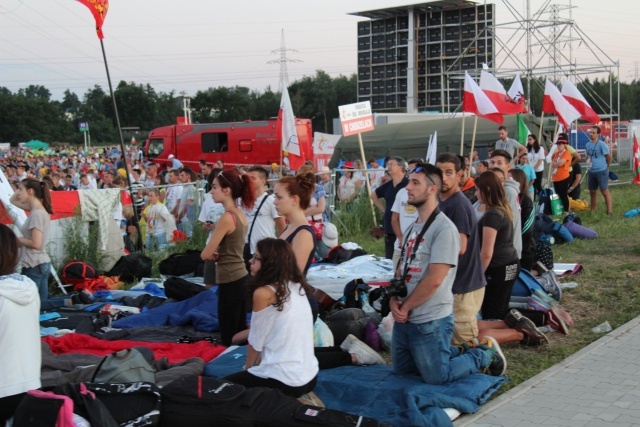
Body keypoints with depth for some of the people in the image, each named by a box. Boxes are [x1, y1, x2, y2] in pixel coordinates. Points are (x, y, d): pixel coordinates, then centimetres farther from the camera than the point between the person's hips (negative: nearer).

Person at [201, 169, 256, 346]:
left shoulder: (227, 218, -18)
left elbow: (206, 255, -16)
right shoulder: (240, 214, 9)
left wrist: (214, 254, 5)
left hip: (230, 282, -9)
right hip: (241, 278, 9)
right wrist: (217, 253, -4)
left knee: (229, 339, -1)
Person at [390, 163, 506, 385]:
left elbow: (434, 280, -23)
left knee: (436, 378, -1)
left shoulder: (444, 229, -18)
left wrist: (406, 307, -13)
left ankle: (485, 355, 18)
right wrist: (394, 299, -5)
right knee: (402, 370, 18)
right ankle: (456, 353, 30)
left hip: (430, 322, -9)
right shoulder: (413, 228, 11)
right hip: (404, 318, 9)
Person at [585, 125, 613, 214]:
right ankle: (593, 210, 28)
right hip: (591, 171, 7)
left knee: (604, 191, -6)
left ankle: (609, 211, -2)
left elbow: (608, 157, -5)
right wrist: (588, 159, 4)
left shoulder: (601, 144, -14)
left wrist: (606, 167, 6)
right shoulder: (588, 145, 7)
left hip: (601, 171, -7)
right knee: (592, 192, 15)